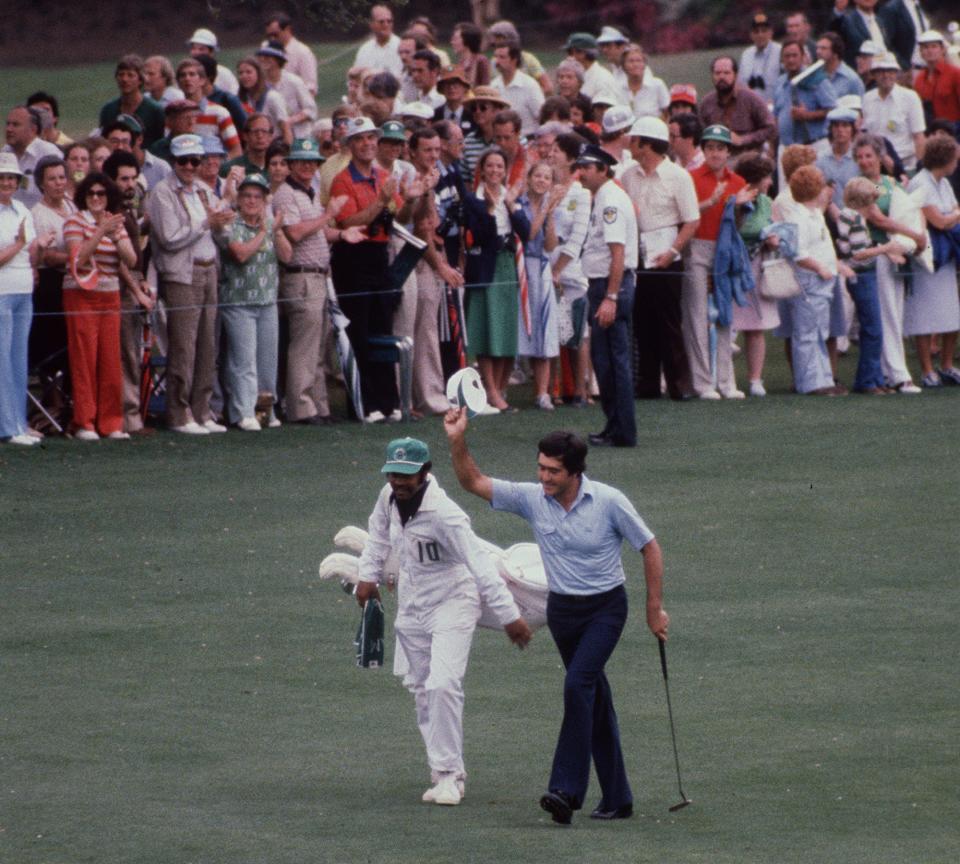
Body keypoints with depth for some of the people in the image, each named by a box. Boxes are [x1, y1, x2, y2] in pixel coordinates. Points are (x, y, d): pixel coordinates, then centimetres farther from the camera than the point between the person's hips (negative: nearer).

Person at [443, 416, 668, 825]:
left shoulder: (609, 501, -15)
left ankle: (566, 789, -27)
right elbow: (473, 482, -4)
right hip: (561, 608, 5)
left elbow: (649, 548, -5)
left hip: (605, 607, -5)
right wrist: (457, 441, -20)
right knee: (594, 698, 9)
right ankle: (616, 797, 17)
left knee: (578, 684, -23)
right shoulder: (531, 499, -6)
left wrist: (655, 608, -3)